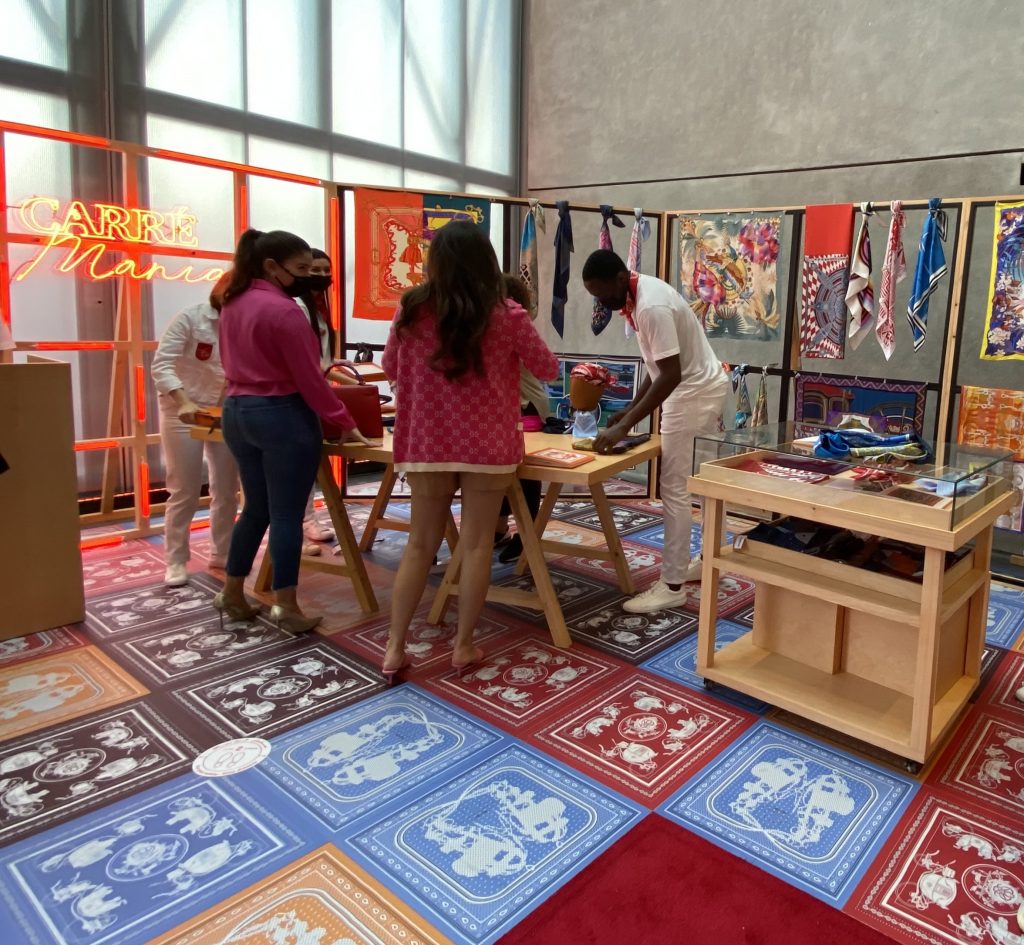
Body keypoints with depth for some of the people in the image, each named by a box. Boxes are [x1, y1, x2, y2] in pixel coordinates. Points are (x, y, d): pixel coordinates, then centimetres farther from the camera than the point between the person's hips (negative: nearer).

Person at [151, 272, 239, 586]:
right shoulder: (190, 318, -15)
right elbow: (161, 365, -19)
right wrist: (184, 402, -34)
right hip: (183, 413, -4)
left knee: (227, 489, 9)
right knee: (184, 492, 1)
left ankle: (221, 553, 24)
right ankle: (176, 561, 14)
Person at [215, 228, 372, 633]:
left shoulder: (233, 303, 9)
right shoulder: (283, 310, -16)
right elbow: (309, 380, -16)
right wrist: (346, 423, -8)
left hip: (237, 411, 9)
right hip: (282, 415, -8)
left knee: (256, 508, 18)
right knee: (286, 514, -1)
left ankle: (232, 595, 27)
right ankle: (286, 607, 5)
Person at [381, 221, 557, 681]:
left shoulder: (413, 310, -3)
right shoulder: (506, 316, -8)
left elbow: (390, 368, 12)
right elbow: (549, 369, 6)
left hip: (427, 444, 2)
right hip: (487, 445, -2)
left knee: (420, 544, 12)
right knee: (476, 544, 8)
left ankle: (394, 648, 15)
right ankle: (463, 644, 17)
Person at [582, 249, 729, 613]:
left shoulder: (652, 307, -26)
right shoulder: (638, 295, 5)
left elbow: (671, 374, -30)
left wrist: (624, 426, -31)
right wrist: (630, 408, 7)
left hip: (696, 393, -10)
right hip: (693, 390, 10)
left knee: (675, 490, -7)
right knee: (688, 485, 18)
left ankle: (672, 585, 1)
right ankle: (700, 561, 31)